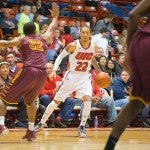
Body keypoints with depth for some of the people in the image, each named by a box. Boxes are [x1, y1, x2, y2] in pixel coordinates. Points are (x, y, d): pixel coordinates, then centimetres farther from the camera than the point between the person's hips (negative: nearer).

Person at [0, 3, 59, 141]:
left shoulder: (21, 40, 12)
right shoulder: (43, 39, 22)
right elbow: (51, 29, 41)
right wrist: (55, 17, 58)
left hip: (28, 71, -4)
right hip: (42, 73, 4)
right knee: (30, 101, 27)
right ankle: (31, 132, 21)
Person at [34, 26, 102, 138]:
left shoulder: (94, 47, -5)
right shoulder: (73, 45, -16)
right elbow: (60, 56, -6)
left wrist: (99, 71, 14)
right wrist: (54, 70, -18)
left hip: (85, 77, 2)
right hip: (72, 75, -2)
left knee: (87, 99, -22)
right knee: (56, 101, 3)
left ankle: (82, 127, -9)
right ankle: (41, 123, 18)